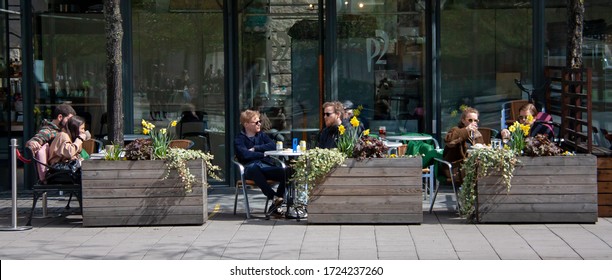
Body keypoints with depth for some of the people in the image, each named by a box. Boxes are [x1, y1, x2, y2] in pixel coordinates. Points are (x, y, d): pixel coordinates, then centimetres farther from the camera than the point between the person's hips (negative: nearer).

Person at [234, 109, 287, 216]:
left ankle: (275, 205, -20)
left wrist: (256, 148, -1)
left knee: (284, 173, -28)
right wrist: (263, 153, -1)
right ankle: (274, 197, -47)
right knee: (254, 167, -43)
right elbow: (245, 154, -8)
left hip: (266, 166, 4)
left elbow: (273, 146, 7)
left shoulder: (261, 135, 25)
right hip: (250, 167, -4)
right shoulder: (239, 139, 10)